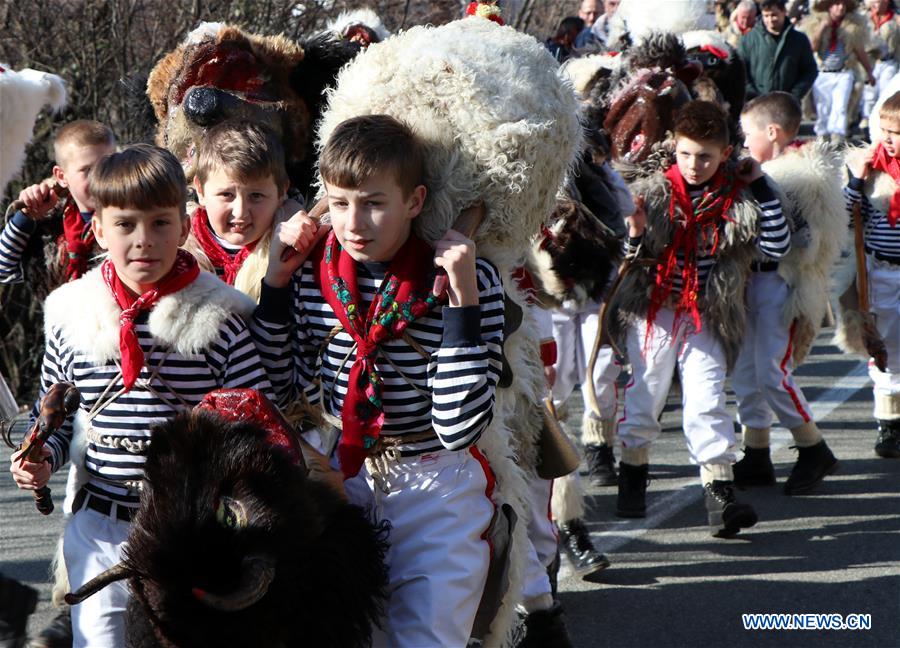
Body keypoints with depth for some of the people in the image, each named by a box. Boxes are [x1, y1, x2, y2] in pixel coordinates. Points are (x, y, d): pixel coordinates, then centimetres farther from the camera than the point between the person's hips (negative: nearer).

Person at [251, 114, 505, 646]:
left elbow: (459, 426, -21)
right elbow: (276, 392, -1)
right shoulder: (311, 274, -3)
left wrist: (463, 297, -27)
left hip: (438, 501, -3)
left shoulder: (472, 281, -14)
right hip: (340, 481, 3)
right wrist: (277, 279, -6)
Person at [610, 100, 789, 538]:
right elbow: (634, 261, 3)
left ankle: (720, 494, -12)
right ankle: (632, 477, 22)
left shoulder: (737, 199, -2)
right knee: (644, 395, 4)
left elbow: (777, 247, -8)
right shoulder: (655, 193, -3)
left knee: (707, 400, -9)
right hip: (653, 311, 0)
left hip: (705, 317, 0)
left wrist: (761, 188, -10)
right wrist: (636, 236, -20)